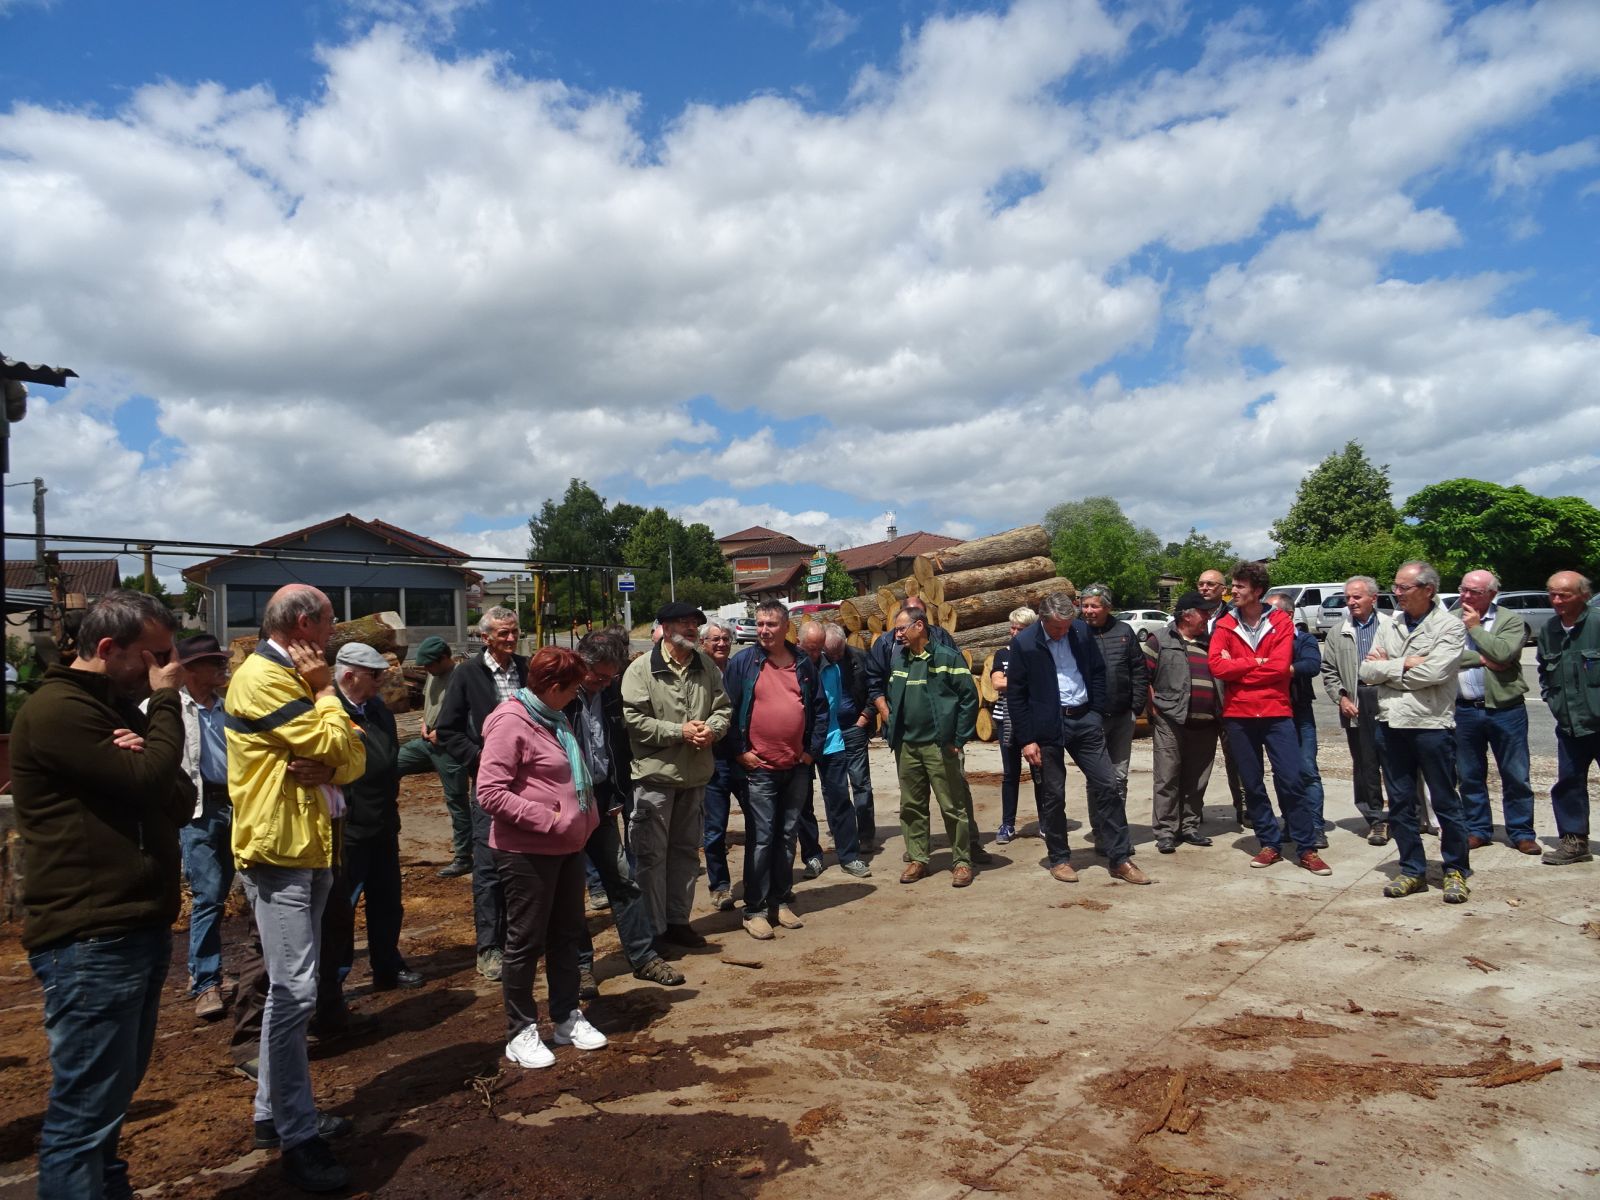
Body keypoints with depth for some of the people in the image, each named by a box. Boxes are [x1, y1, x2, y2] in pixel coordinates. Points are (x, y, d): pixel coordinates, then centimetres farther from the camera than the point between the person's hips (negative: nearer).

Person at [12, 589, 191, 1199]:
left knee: (111, 1096, 19)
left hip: (139, 929, 9)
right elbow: (149, 782, -20)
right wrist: (165, 701, -8)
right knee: (84, 1112, -3)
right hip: (91, 941, -9)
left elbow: (180, 801, 10)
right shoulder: (57, 710, -13)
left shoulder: (118, 710, 17)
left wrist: (142, 757, -10)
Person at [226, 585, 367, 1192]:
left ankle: (273, 1112, 28)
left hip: (307, 846, 10)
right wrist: (325, 691, -6)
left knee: (289, 986, 16)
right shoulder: (262, 678, -15)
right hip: (278, 848, -10)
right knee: (294, 989, -9)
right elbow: (336, 745, -19)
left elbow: (352, 761, 8)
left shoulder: (289, 678, 15)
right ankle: (298, 1136, -2)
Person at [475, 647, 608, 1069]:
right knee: (526, 942, 5)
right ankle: (521, 1033, 19)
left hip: (567, 848, 9)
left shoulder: (554, 720, 9)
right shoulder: (511, 723, -18)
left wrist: (584, 820, 12)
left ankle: (567, 1018, 31)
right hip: (527, 853, -9)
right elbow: (490, 793, -23)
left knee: (566, 936, 17)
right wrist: (547, 818, -22)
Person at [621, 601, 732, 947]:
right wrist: (679, 731, -18)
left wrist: (712, 729, -12)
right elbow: (633, 718, -15)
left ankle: (678, 920, 30)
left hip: (695, 775, 6)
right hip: (655, 775, -6)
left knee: (686, 850, 16)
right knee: (651, 854, 2)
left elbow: (723, 707, 10)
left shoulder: (707, 666, 7)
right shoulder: (642, 668, -10)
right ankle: (652, 930, 14)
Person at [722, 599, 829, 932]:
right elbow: (727, 708, -5)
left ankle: (781, 901, 24)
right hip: (759, 768, -4)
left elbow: (820, 708, 12)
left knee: (788, 836, 12)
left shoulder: (803, 664, 7)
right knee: (761, 839, -2)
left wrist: (813, 749, 4)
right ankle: (755, 909, 8)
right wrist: (739, 752, -9)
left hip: (797, 767, 4)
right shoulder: (743, 662, -5)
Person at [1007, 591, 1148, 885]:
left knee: (1107, 785, 1)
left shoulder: (1082, 631, -1)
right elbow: (1015, 696, -7)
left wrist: (1096, 713, 5)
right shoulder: (1024, 643, -10)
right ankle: (1058, 859, 21)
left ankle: (1120, 859, 10)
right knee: (1052, 795, 4)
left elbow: (1098, 672, 12)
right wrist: (1027, 740, -9)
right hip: (1047, 726, -3)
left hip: (1084, 720, 3)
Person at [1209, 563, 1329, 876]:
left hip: (1276, 712, -2)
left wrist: (1237, 668, -10)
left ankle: (1306, 848, 8)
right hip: (1237, 715, 2)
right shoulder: (1224, 625, 2)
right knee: (1252, 785, 9)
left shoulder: (1281, 622, -2)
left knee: (1291, 781, -3)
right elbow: (1217, 665, -11)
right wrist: (1257, 663, -12)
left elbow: (1280, 666, -14)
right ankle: (1270, 845, 21)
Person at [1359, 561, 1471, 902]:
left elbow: (1433, 672, -20)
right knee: (1400, 804, 11)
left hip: (1431, 724, -5)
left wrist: (1388, 667, -7)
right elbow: (1367, 671, 1)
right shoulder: (1390, 627, 10)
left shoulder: (1449, 627, -6)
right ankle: (1412, 871, 21)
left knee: (1446, 803, 5)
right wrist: (1405, 664, -12)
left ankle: (1456, 871, 19)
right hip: (1391, 724, 5)